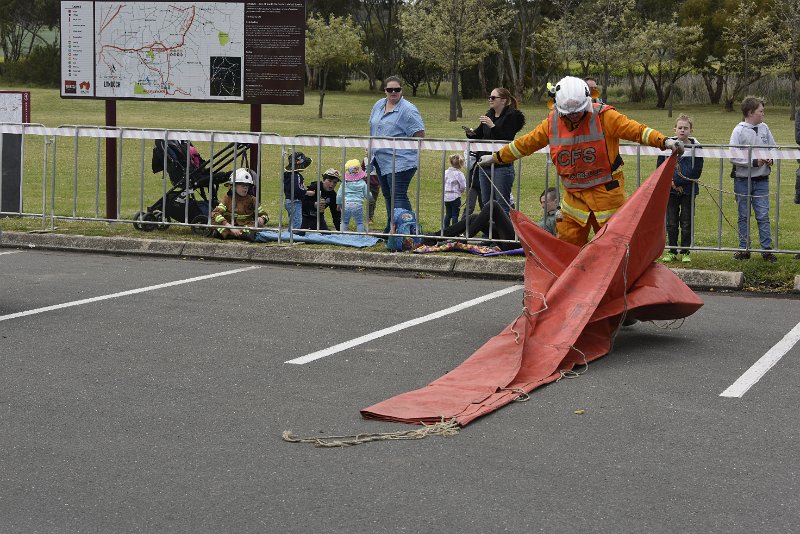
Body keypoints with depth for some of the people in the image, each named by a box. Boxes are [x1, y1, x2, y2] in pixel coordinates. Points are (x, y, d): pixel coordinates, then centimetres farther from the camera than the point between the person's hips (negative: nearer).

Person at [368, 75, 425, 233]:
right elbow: (373, 130, 22)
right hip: (381, 160, 8)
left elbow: (420, 135, -14)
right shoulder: (378, 105, 11)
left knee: (398, 197, -13)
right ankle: (390, 230, 27)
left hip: (400, 162, -8)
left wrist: (403, 146, -11)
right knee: (388, 196, 17)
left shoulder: (408, 110, -12)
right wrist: (371, 149, 19)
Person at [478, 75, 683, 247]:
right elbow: (526, 143, 15)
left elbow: (636, 130, -14)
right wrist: (496, 158, 21)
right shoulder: (552, 123, 3)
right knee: (567, 243, 4)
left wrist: (664, 141, -29)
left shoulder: (604, 117, -10)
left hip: (606, 191, -4)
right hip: (574, 194, 4)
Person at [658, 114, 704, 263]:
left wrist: (677, 181, -15)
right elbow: (659, 167, 4)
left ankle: (685, 252, 12)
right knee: (671, 223, 6)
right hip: (671, 190, 2)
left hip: (688, 191, -1)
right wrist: (670, 182, -9)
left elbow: (696, 172, -9)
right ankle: (672, 251, 15)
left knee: (686, 223, 4)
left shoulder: (696, 147, -4)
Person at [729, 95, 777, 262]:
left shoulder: (764, 128, 5)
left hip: (761, 180, 3)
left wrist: (770, 159, -7)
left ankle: (767, 249, 4)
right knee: (744, 216, 8)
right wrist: (754, 162, -19)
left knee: (763, 216, 0)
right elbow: (733, 157, -13)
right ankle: (744, 249, 16)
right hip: (743, 180, -3)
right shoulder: (739, 131, -8)